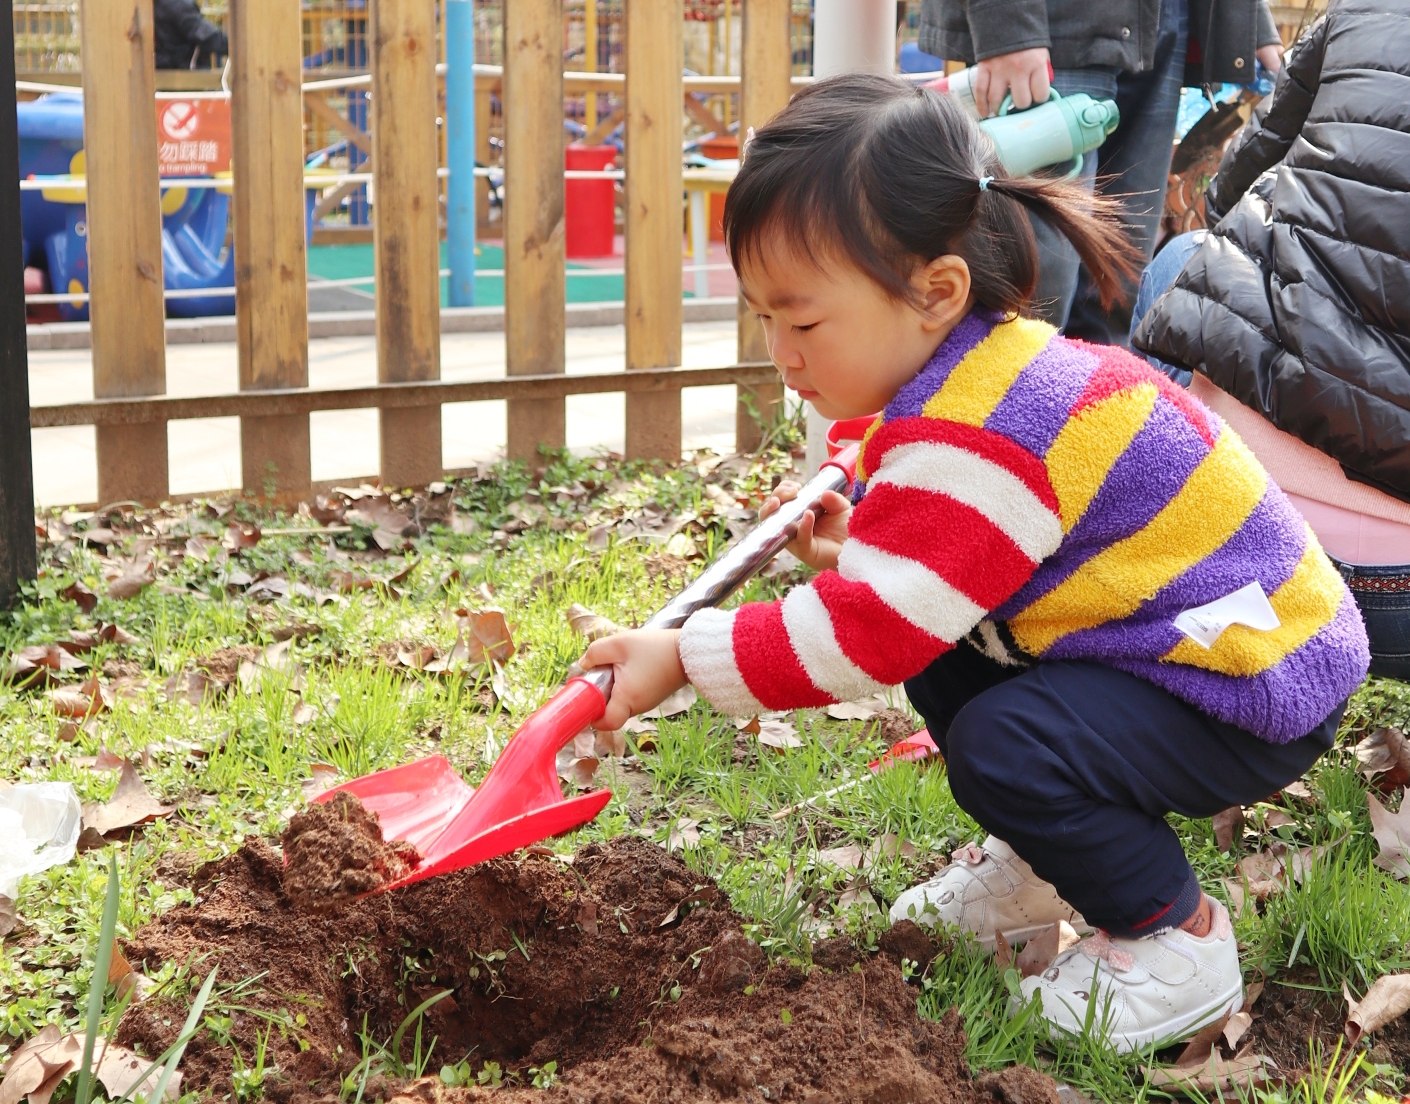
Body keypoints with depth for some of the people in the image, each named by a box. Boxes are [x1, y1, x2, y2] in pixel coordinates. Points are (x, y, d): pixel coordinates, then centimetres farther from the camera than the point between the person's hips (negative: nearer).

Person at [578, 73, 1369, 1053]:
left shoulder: (975, 441, -30)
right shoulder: (987, 373, 2)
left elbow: (863, 636, -30)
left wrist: (683, 659, -24)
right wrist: (854, 543, -3)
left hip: (1257, 690, -10)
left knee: (1006, 746, -28)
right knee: (942, 660, 7)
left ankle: (1176, 940, -4)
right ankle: (1044, 871, 22)